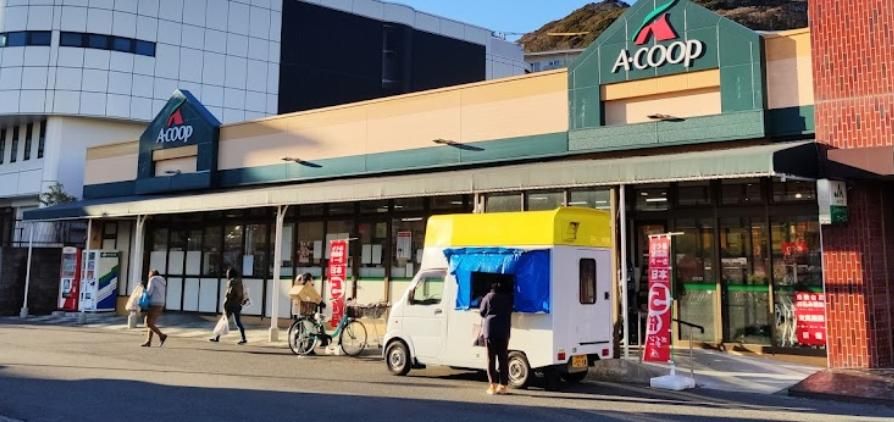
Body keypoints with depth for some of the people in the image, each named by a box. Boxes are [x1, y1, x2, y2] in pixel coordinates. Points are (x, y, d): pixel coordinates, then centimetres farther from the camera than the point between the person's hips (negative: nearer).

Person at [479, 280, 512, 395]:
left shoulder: (488, 297, 2)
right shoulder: (508, 298, 10)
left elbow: (482, 313, 4)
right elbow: (509, 313, 13)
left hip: (490, 329, -2)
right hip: (504, 331, 2)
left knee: (491, 358, 2)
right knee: (503, 358, 6)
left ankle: (493, 385, -2)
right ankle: (503, 385, 5)